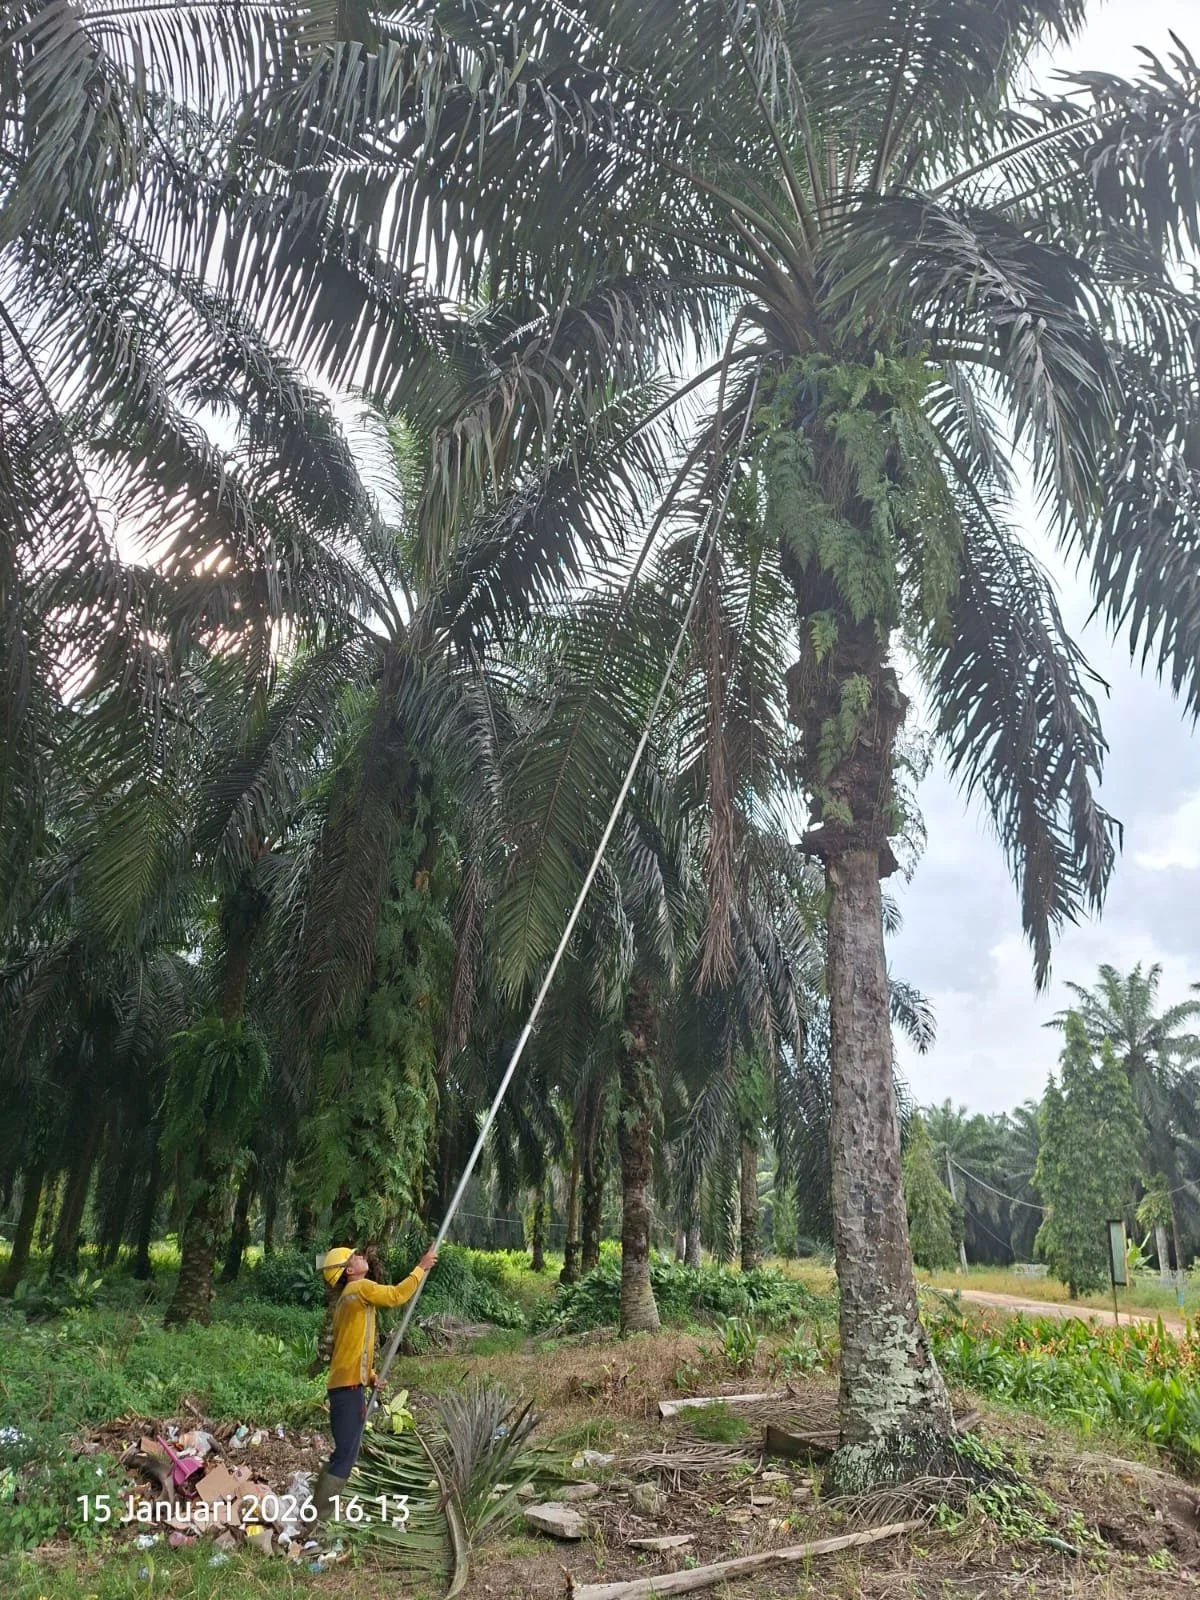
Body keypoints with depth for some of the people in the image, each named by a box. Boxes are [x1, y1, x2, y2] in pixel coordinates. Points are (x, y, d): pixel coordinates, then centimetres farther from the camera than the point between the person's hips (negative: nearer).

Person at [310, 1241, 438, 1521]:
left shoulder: (349, 1297, 18)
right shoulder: (360, 1288, -11)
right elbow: (397, 1295, -15)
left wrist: (369, 1373, 12)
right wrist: (422, 1267, -7)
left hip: (345, 1383, 10)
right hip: (349, 1385, -10)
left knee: (344, 1453, 17)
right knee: (345, 1455, -8)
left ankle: (319, 1513, 22)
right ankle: (317, 1519, -7)